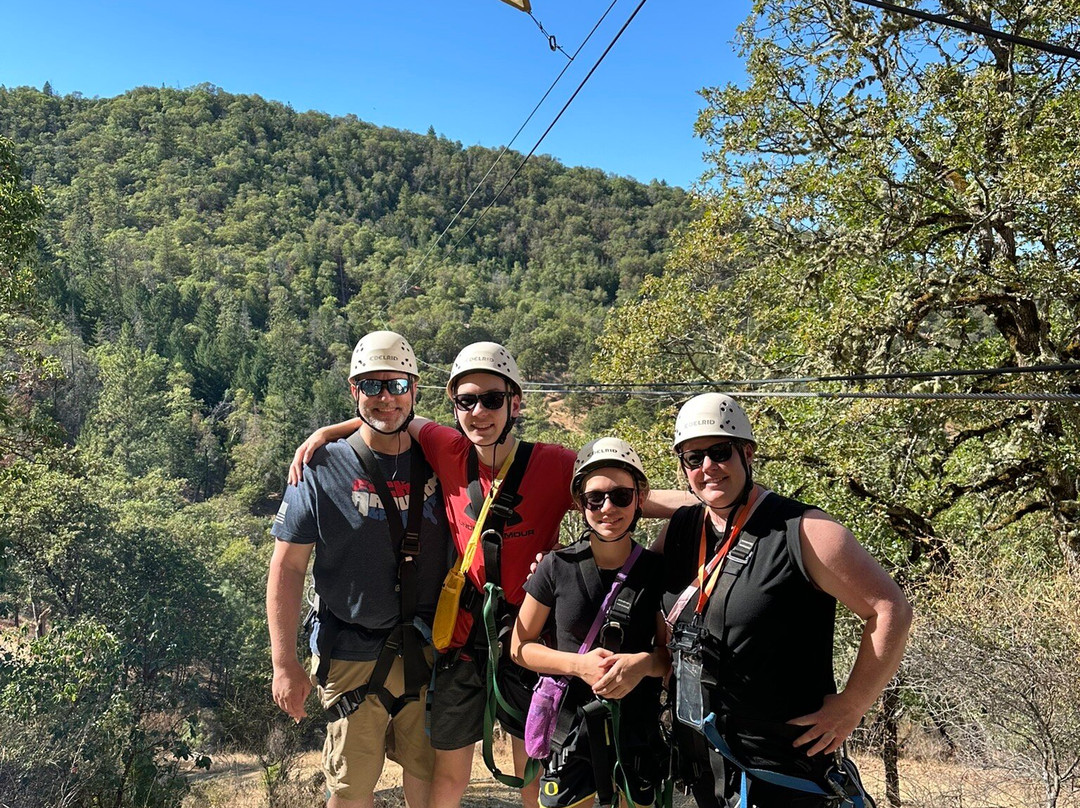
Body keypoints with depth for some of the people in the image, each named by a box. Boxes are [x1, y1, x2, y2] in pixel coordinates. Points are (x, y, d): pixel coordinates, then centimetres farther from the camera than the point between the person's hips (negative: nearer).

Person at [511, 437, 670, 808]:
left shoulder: (657, 570, -6)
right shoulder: (558, 567, -8)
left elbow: (673, 652, 3)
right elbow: (520, 647, -1)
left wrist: (644, 663, -19)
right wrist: (579, 664, -16)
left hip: (637, 737, 1)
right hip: (570, 734, -1)